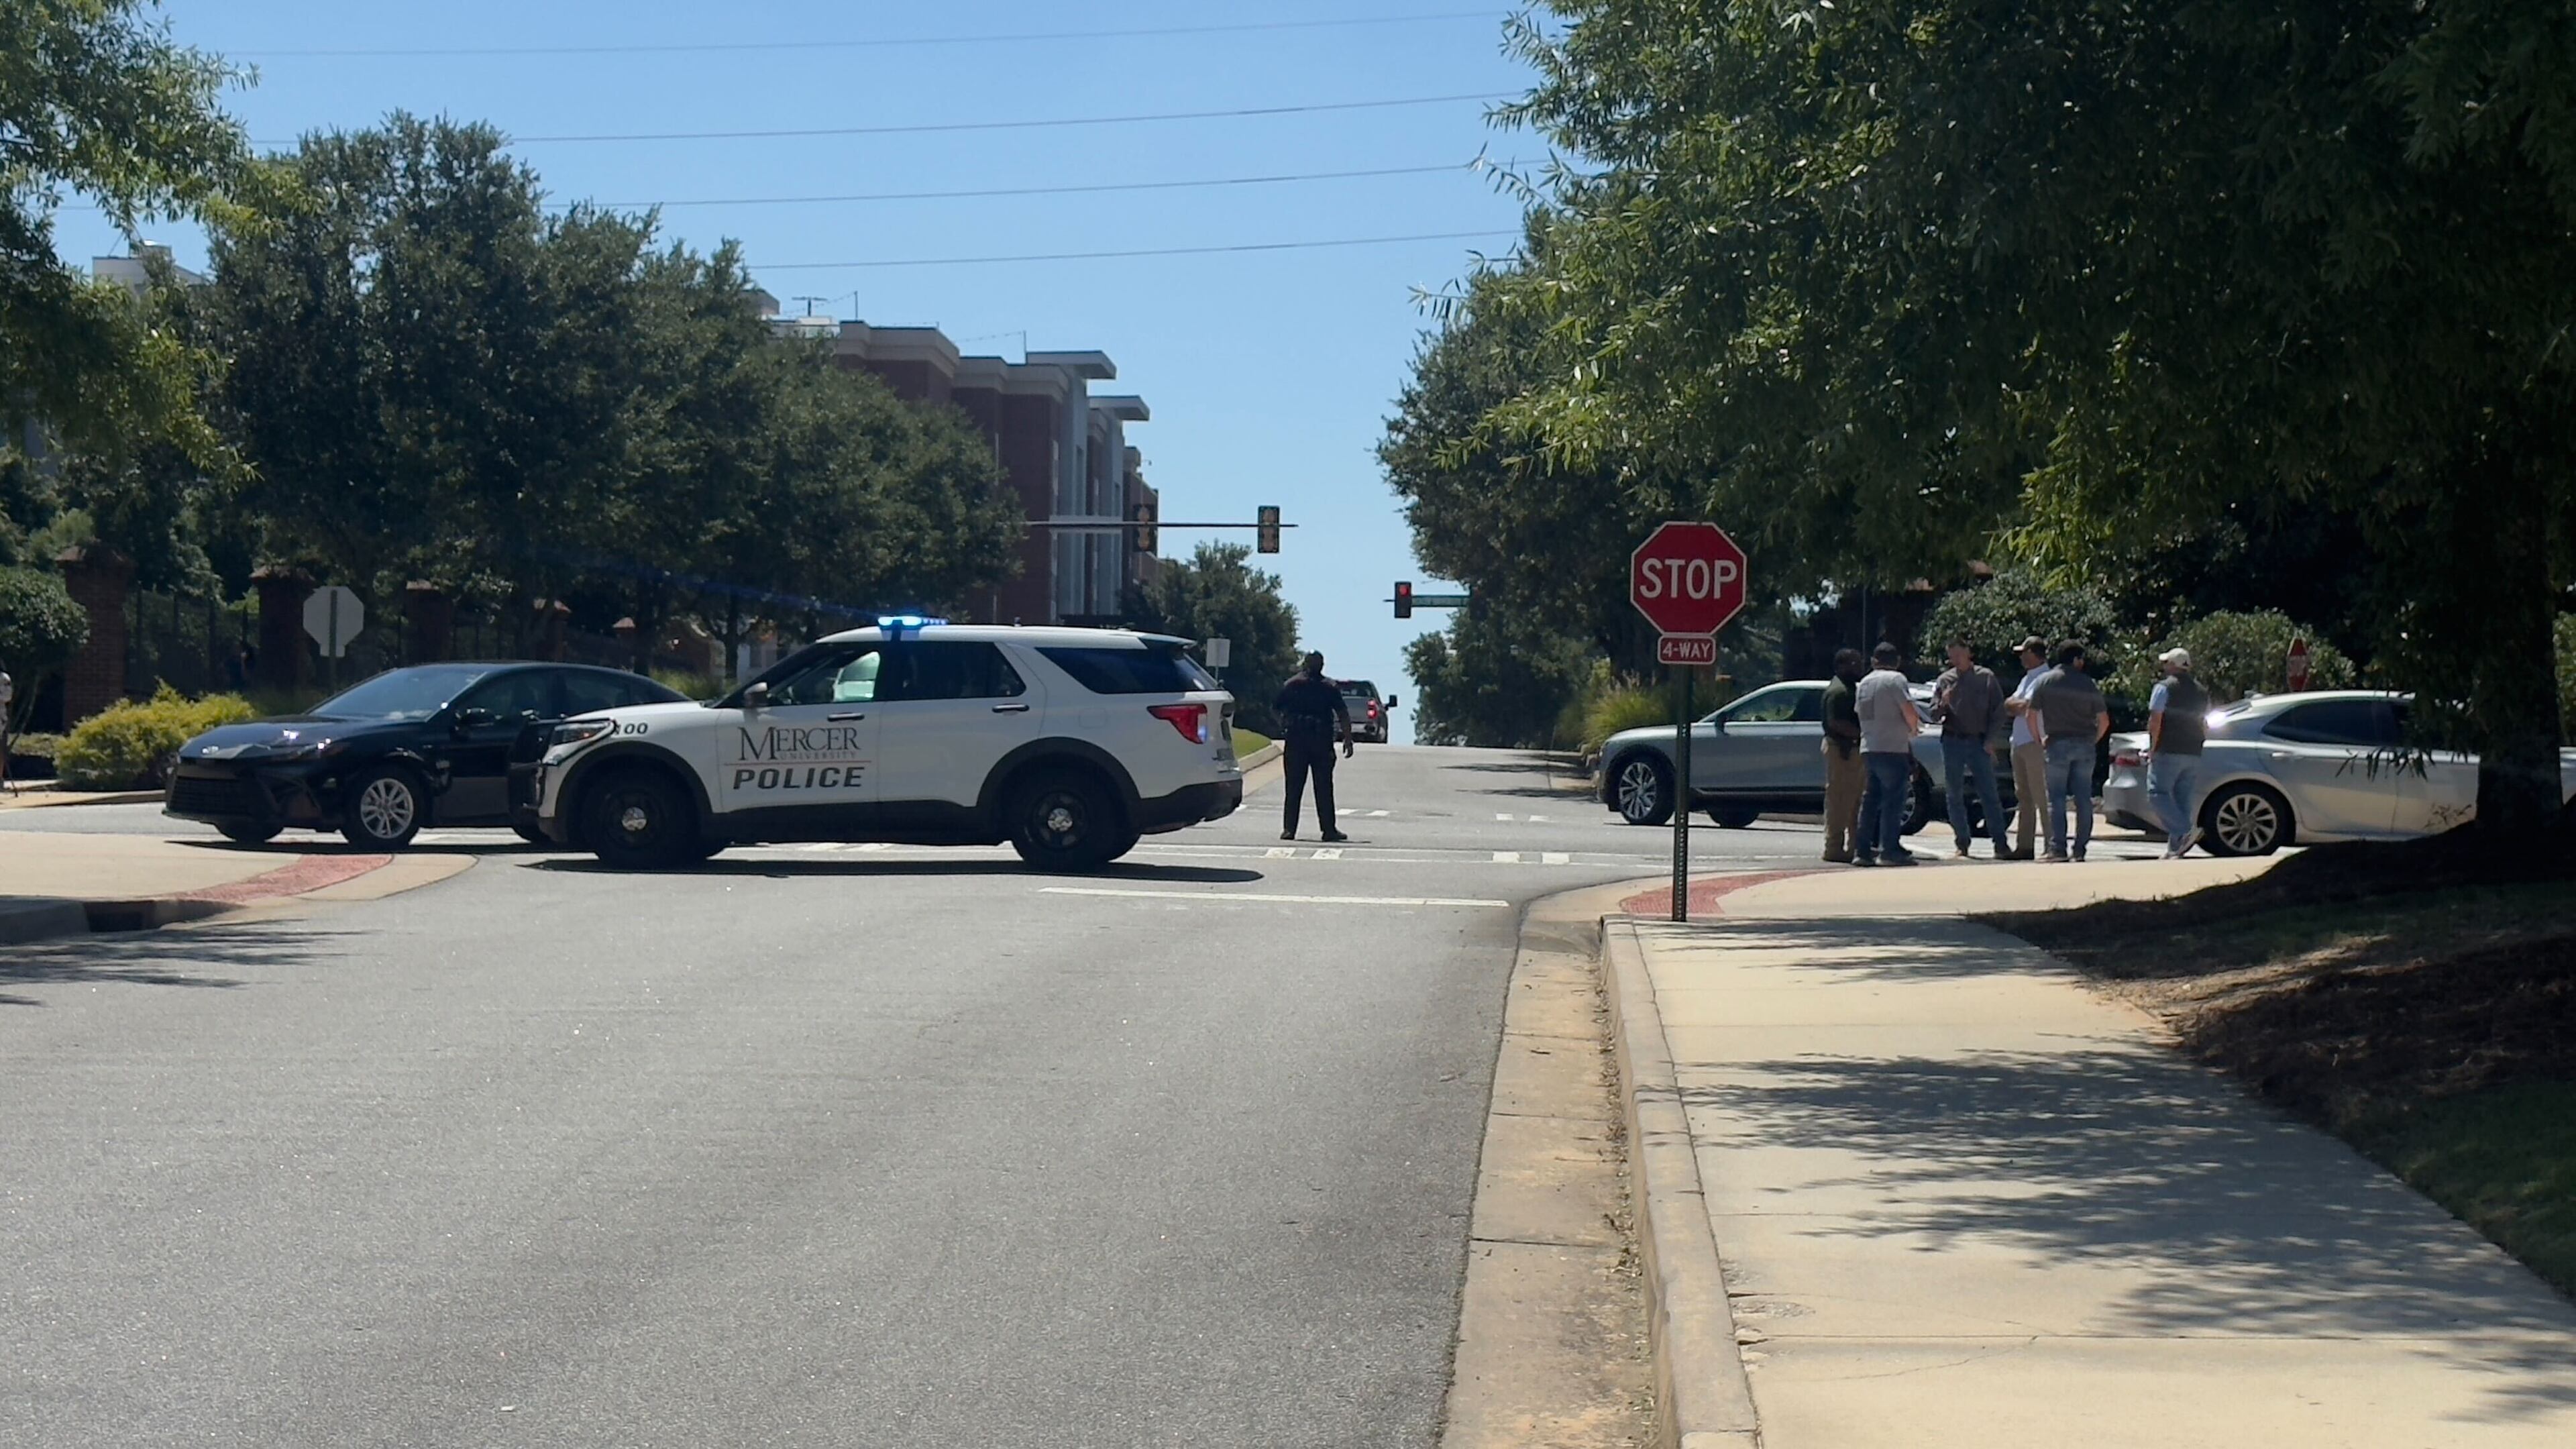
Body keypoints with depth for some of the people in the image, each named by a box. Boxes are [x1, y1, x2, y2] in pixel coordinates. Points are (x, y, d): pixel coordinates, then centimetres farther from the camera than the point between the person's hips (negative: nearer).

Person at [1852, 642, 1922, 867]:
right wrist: (1914, 728, 6)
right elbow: (1909, 711, -15)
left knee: (1870, 800, 10)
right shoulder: (1895, 679, -7)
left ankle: (1863, 850, 8)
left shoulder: (1864, 682, 15)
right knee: (1893, 800, -5)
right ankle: (1889, 850, -9)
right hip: (1892, 748, -7)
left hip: (1868, 749, 7)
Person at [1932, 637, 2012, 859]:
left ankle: (2001, 844, -6)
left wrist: (1991, 740, -4)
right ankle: (1962, 845, 10)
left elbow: (1999, 711, 5)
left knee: (1990, 795, -5)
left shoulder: (1986, 677, 4)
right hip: (1952, 741, 2)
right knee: (1955, 796, 3)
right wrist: (1943, 704, -13)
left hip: (1979, 742, -2)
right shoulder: (1944, 680, 8)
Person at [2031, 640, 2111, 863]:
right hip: (2084, 745, 1)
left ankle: (2058, 849, -10)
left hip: (2058, 744, -1)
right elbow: (2104, 720, 2)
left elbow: (2031, 714, 0)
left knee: (2056, 798, -2)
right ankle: (2080, 849, 3)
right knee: (2083, 798, 4)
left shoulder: (2045, 681, 1)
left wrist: (2040, 738, 12)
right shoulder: (2089, 684, 2)